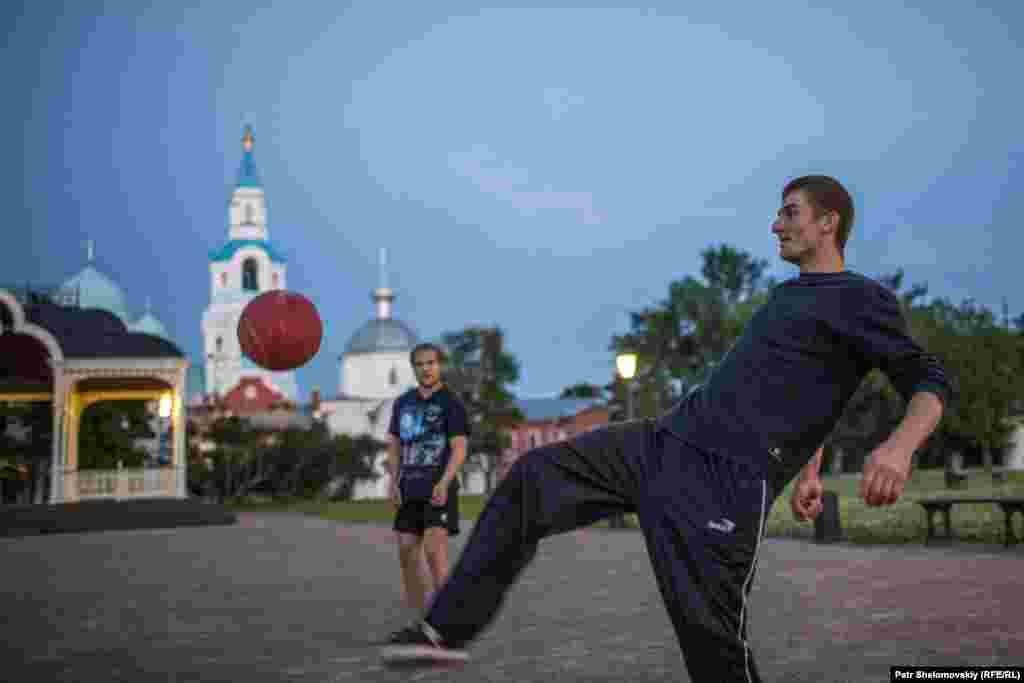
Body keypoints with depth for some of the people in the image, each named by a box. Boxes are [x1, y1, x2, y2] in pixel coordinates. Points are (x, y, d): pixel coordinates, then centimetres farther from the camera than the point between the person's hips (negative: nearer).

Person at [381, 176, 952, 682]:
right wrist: (808, 469, 33)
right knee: (532, 479, -1)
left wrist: (901, 444, -31)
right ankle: (447, 630, 1)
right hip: (666, 440, 9)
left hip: (727, 482, -9)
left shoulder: (861, 298, -3)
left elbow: (930, 382, -11)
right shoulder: (789, 294, 23)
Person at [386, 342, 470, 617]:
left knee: (434, 549, -17)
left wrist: (444, 483, -26)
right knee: (407, 552, 6)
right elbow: (395, 446, 15)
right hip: (410, 490, 6)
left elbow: (459, 449, -12)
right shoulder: (402, 403, 12)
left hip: (439, 489, -6)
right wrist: (393, 483, 0)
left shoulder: (452, 403, -5)